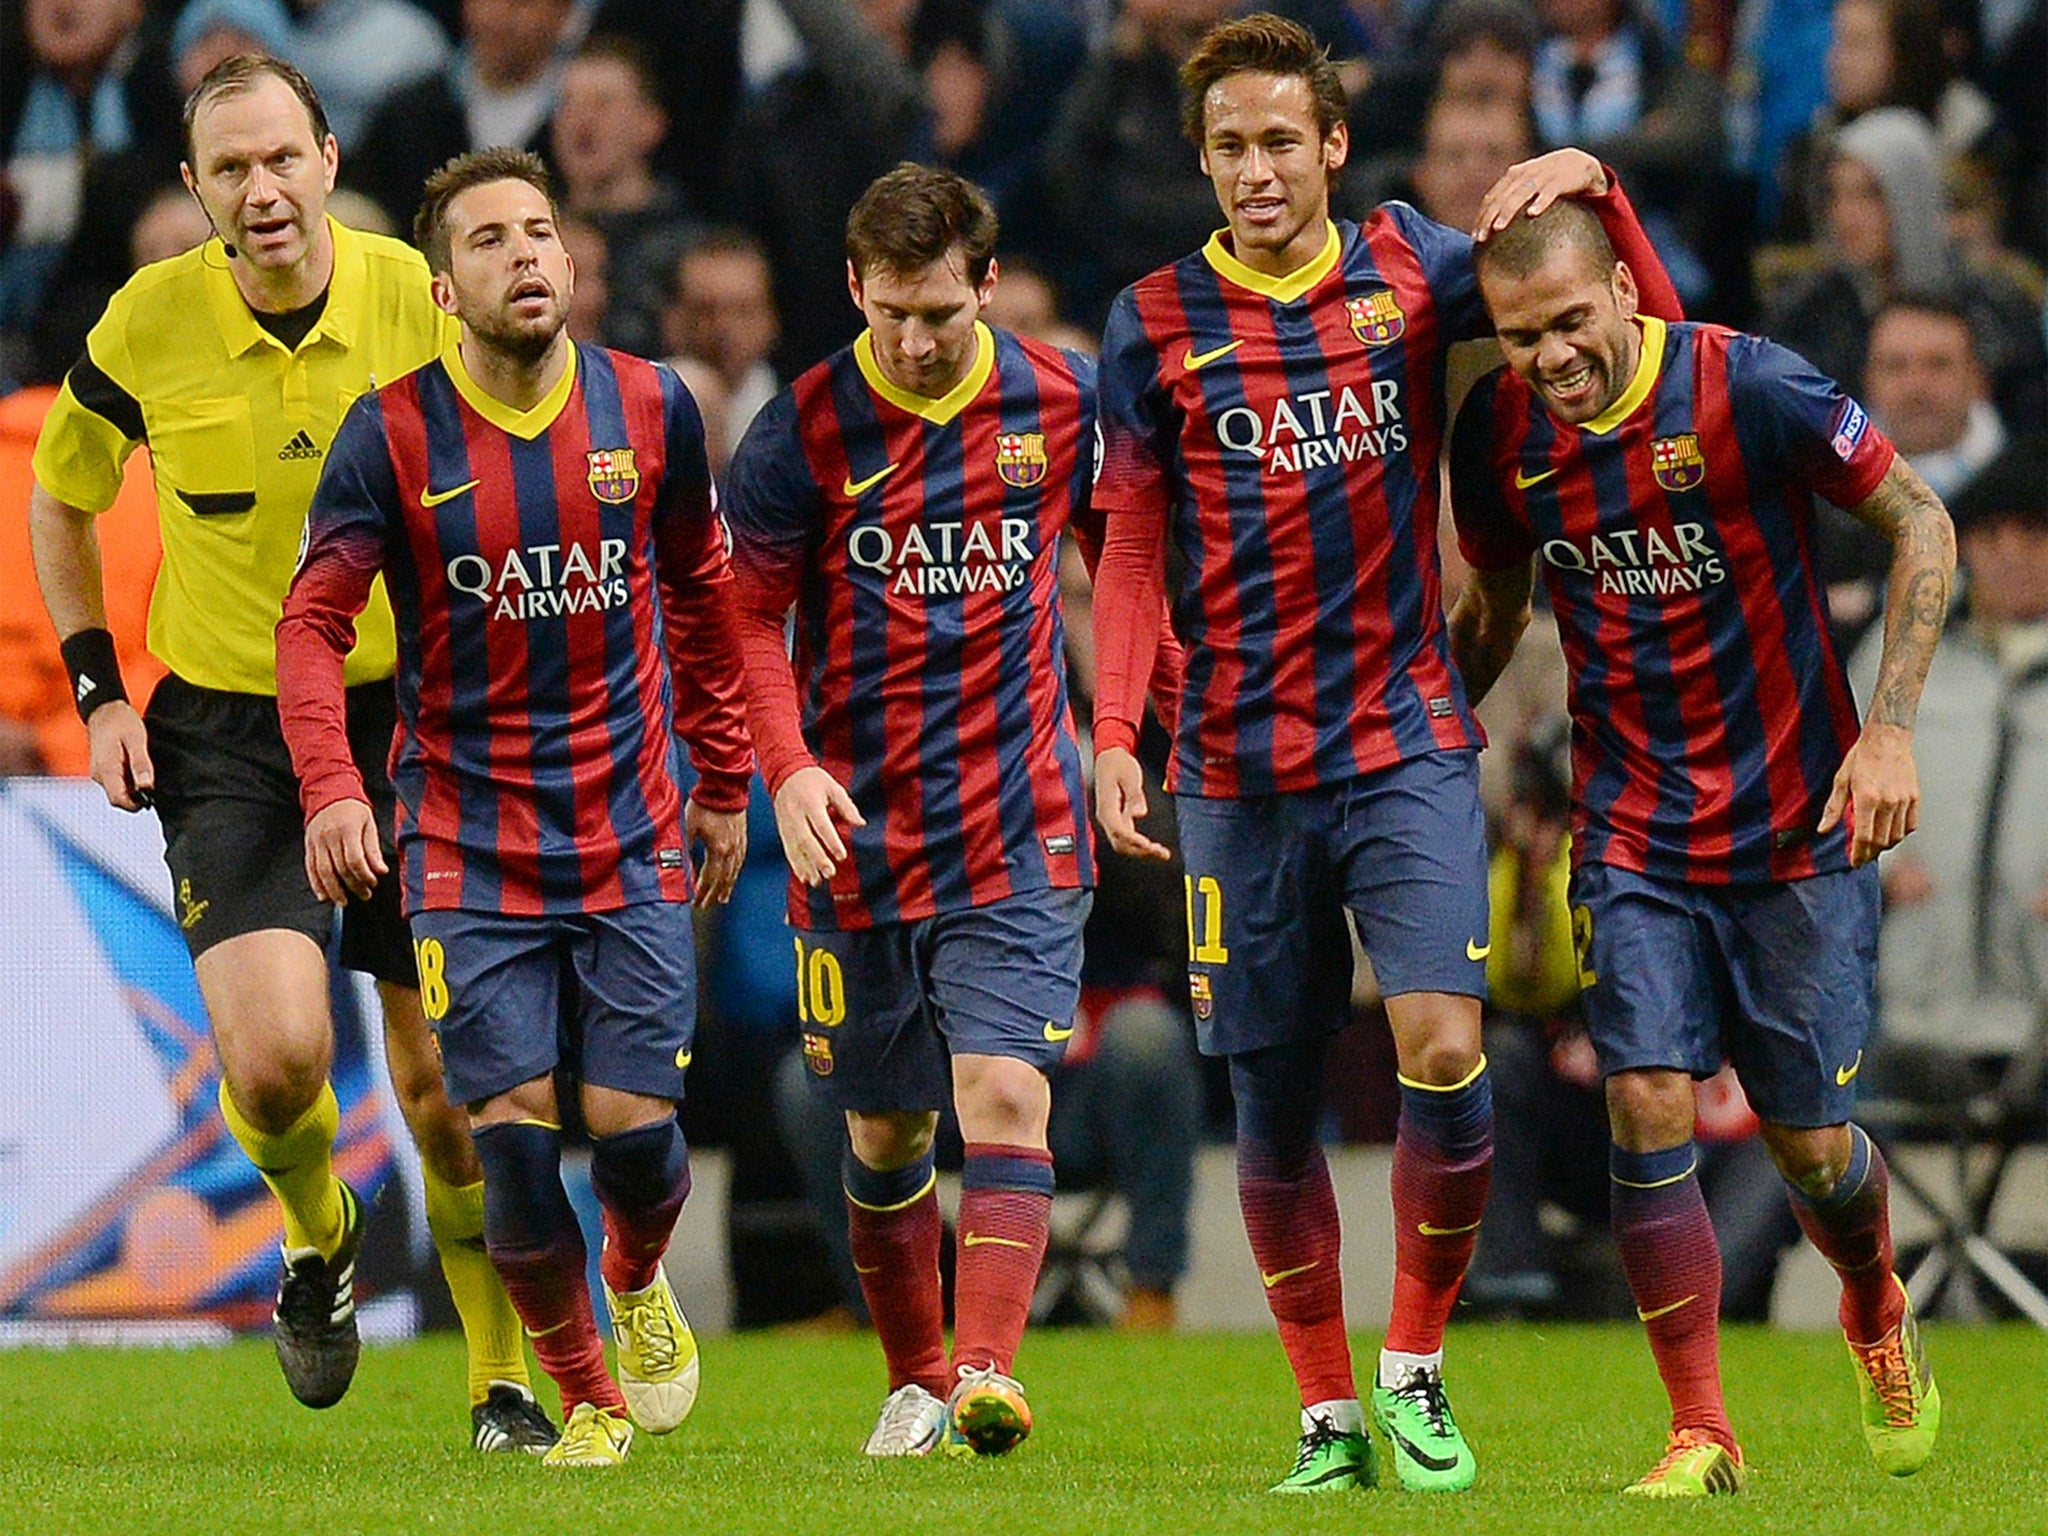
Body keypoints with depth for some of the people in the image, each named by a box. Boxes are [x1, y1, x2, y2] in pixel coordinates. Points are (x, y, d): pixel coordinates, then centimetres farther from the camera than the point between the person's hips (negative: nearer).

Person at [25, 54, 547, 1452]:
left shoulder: (413, 299, -8)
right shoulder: (148, 326, -8)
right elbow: (59, 498, 10)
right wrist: (97, 688, 3)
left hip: (408, 716, 1)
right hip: (226, 736, -1)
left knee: (444, 1076, 2)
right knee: (276, 1055, -18)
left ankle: (502, 1382, 19)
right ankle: (320, 1237, 16)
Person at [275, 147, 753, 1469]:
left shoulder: (652, 409, 0)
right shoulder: (393, 435, -7)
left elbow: (699, 591, 13)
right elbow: (314, 619, -6)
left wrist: (725, 780, 16)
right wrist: (331, 788, -21)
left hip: (632, 836, 1)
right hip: (466, 848, -1)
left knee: (634, 1123, -4)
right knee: (515, 1134, -8)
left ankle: (640, 1284, 31)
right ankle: (588, 1398, 12)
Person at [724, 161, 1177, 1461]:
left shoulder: (1063, 401, -1)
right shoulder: (804, 430, -6)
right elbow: (748, 618, 0)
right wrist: (788, 769, -15)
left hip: (1019, 829, -1)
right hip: (860, 835, 1)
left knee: (1004, 1091, -17)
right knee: (886, 1130, 10)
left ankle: (990, 1371, -25)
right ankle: (916, 1379, 26)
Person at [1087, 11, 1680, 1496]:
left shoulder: (1410, 266, 4)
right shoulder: (1156, 324, 3)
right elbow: (1135, 546, 7)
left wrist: (1593, 188, -12)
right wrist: (1114, 729, -5)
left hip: (1410, 744, -1)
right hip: (1239, 768, 1)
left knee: (1444, 1051, -16)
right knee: (1276, 1104, 4)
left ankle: (1417, 1366, 2)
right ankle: (1328, 1413, 16)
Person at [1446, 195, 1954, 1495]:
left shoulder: (1750, 389, -17)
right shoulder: (1498, 435, -5)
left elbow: (1922, 522, -8)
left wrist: (1890, 728, -15)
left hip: (1798, 825, -3)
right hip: (1631, 838, 3)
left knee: (1809, 1140, 2)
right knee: (1649, 1110, -12)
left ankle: (1878, 1317, 36)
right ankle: (1701, 1435, -1)